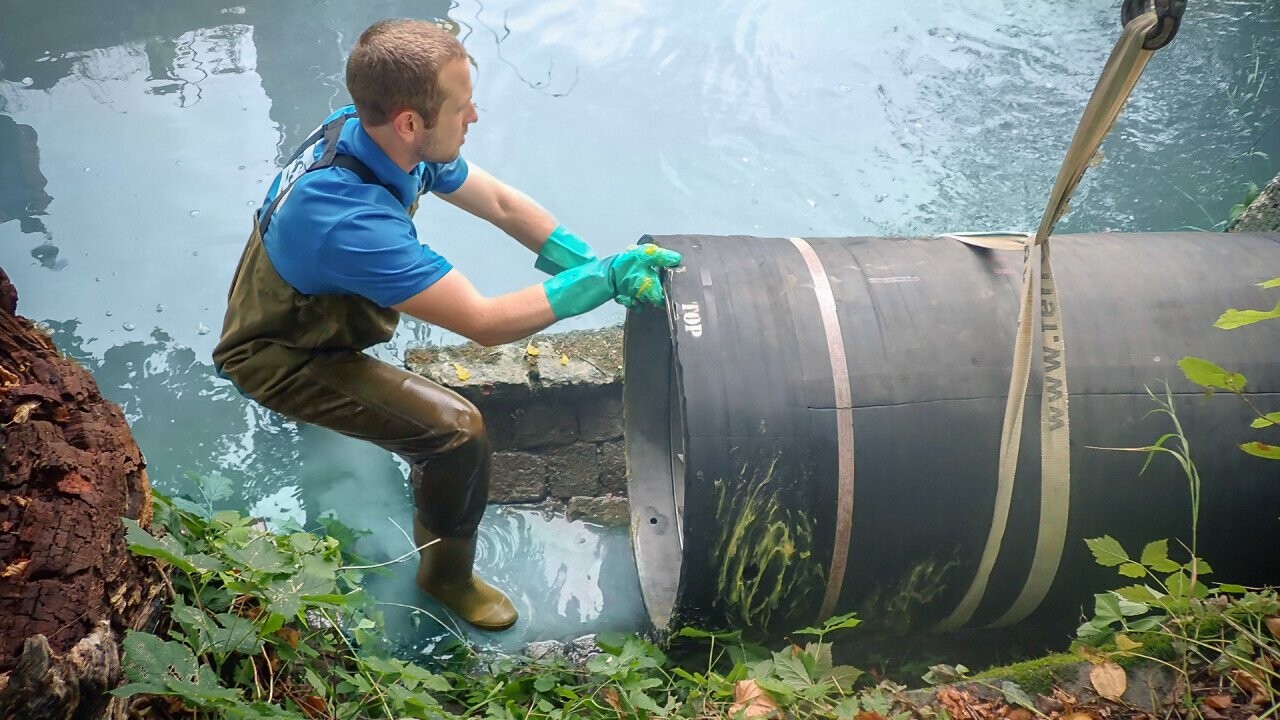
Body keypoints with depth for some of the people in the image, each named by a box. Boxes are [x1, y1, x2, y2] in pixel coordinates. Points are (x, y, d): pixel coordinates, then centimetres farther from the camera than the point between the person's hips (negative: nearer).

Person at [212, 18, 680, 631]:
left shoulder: (363, 129, -16)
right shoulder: (351, 218, -42)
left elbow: (502, 203, -7)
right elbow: (486, 323, -38)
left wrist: (593, 264, -16)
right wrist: (604, 279, -35)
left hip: (297, 303, 8)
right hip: (278, 357, -8)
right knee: (458, 431, -19)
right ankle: (446, 574, 8)